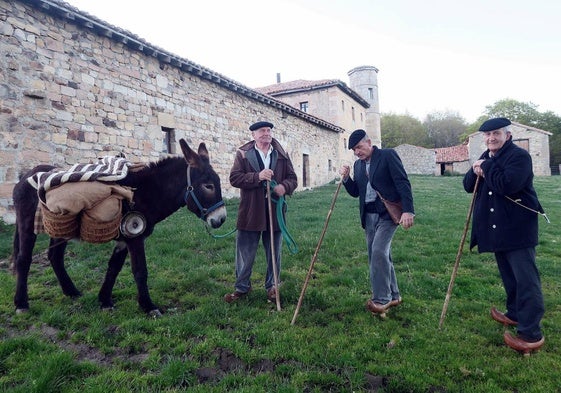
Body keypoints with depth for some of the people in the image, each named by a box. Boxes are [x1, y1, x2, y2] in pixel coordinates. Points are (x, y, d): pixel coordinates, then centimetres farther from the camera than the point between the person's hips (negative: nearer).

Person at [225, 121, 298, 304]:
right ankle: (242, 287, 26)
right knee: (245, 254, 8)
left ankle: (272, 286, 30)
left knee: (274, 254, 13)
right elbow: (234, 178, -8)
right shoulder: (243, 153, 1)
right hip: (250, 212, -2)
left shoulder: (282, 155, 8)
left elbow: (293, 178, 9)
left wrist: (284, 187, -13)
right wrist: (257, 177, -21)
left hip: (275, 212, 2)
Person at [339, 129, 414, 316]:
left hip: (387, 212, -7)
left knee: (379, 251, -16)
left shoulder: (388, 155, -5)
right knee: (378, 255, 11)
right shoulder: (358, 164, 14)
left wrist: (408, 210, -20)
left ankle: (381, 298, -4)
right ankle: (392, 295, 24)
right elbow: (355, 192, 16)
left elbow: (403, 183, -12)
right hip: (369, 215, 7)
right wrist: (346, 178, -2)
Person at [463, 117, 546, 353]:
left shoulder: (519, 156, -13)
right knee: (508, 276, 21)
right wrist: (475, 171, -10)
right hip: (497, 229, 9)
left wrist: (486, 168, -16)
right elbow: (468, 186, 10)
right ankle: (515, 314, 37)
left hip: (517, 229, -8)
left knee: (526, 279, -6)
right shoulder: (485, 158, 14)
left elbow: (507, 185, -28)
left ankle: (531, 333, -1)